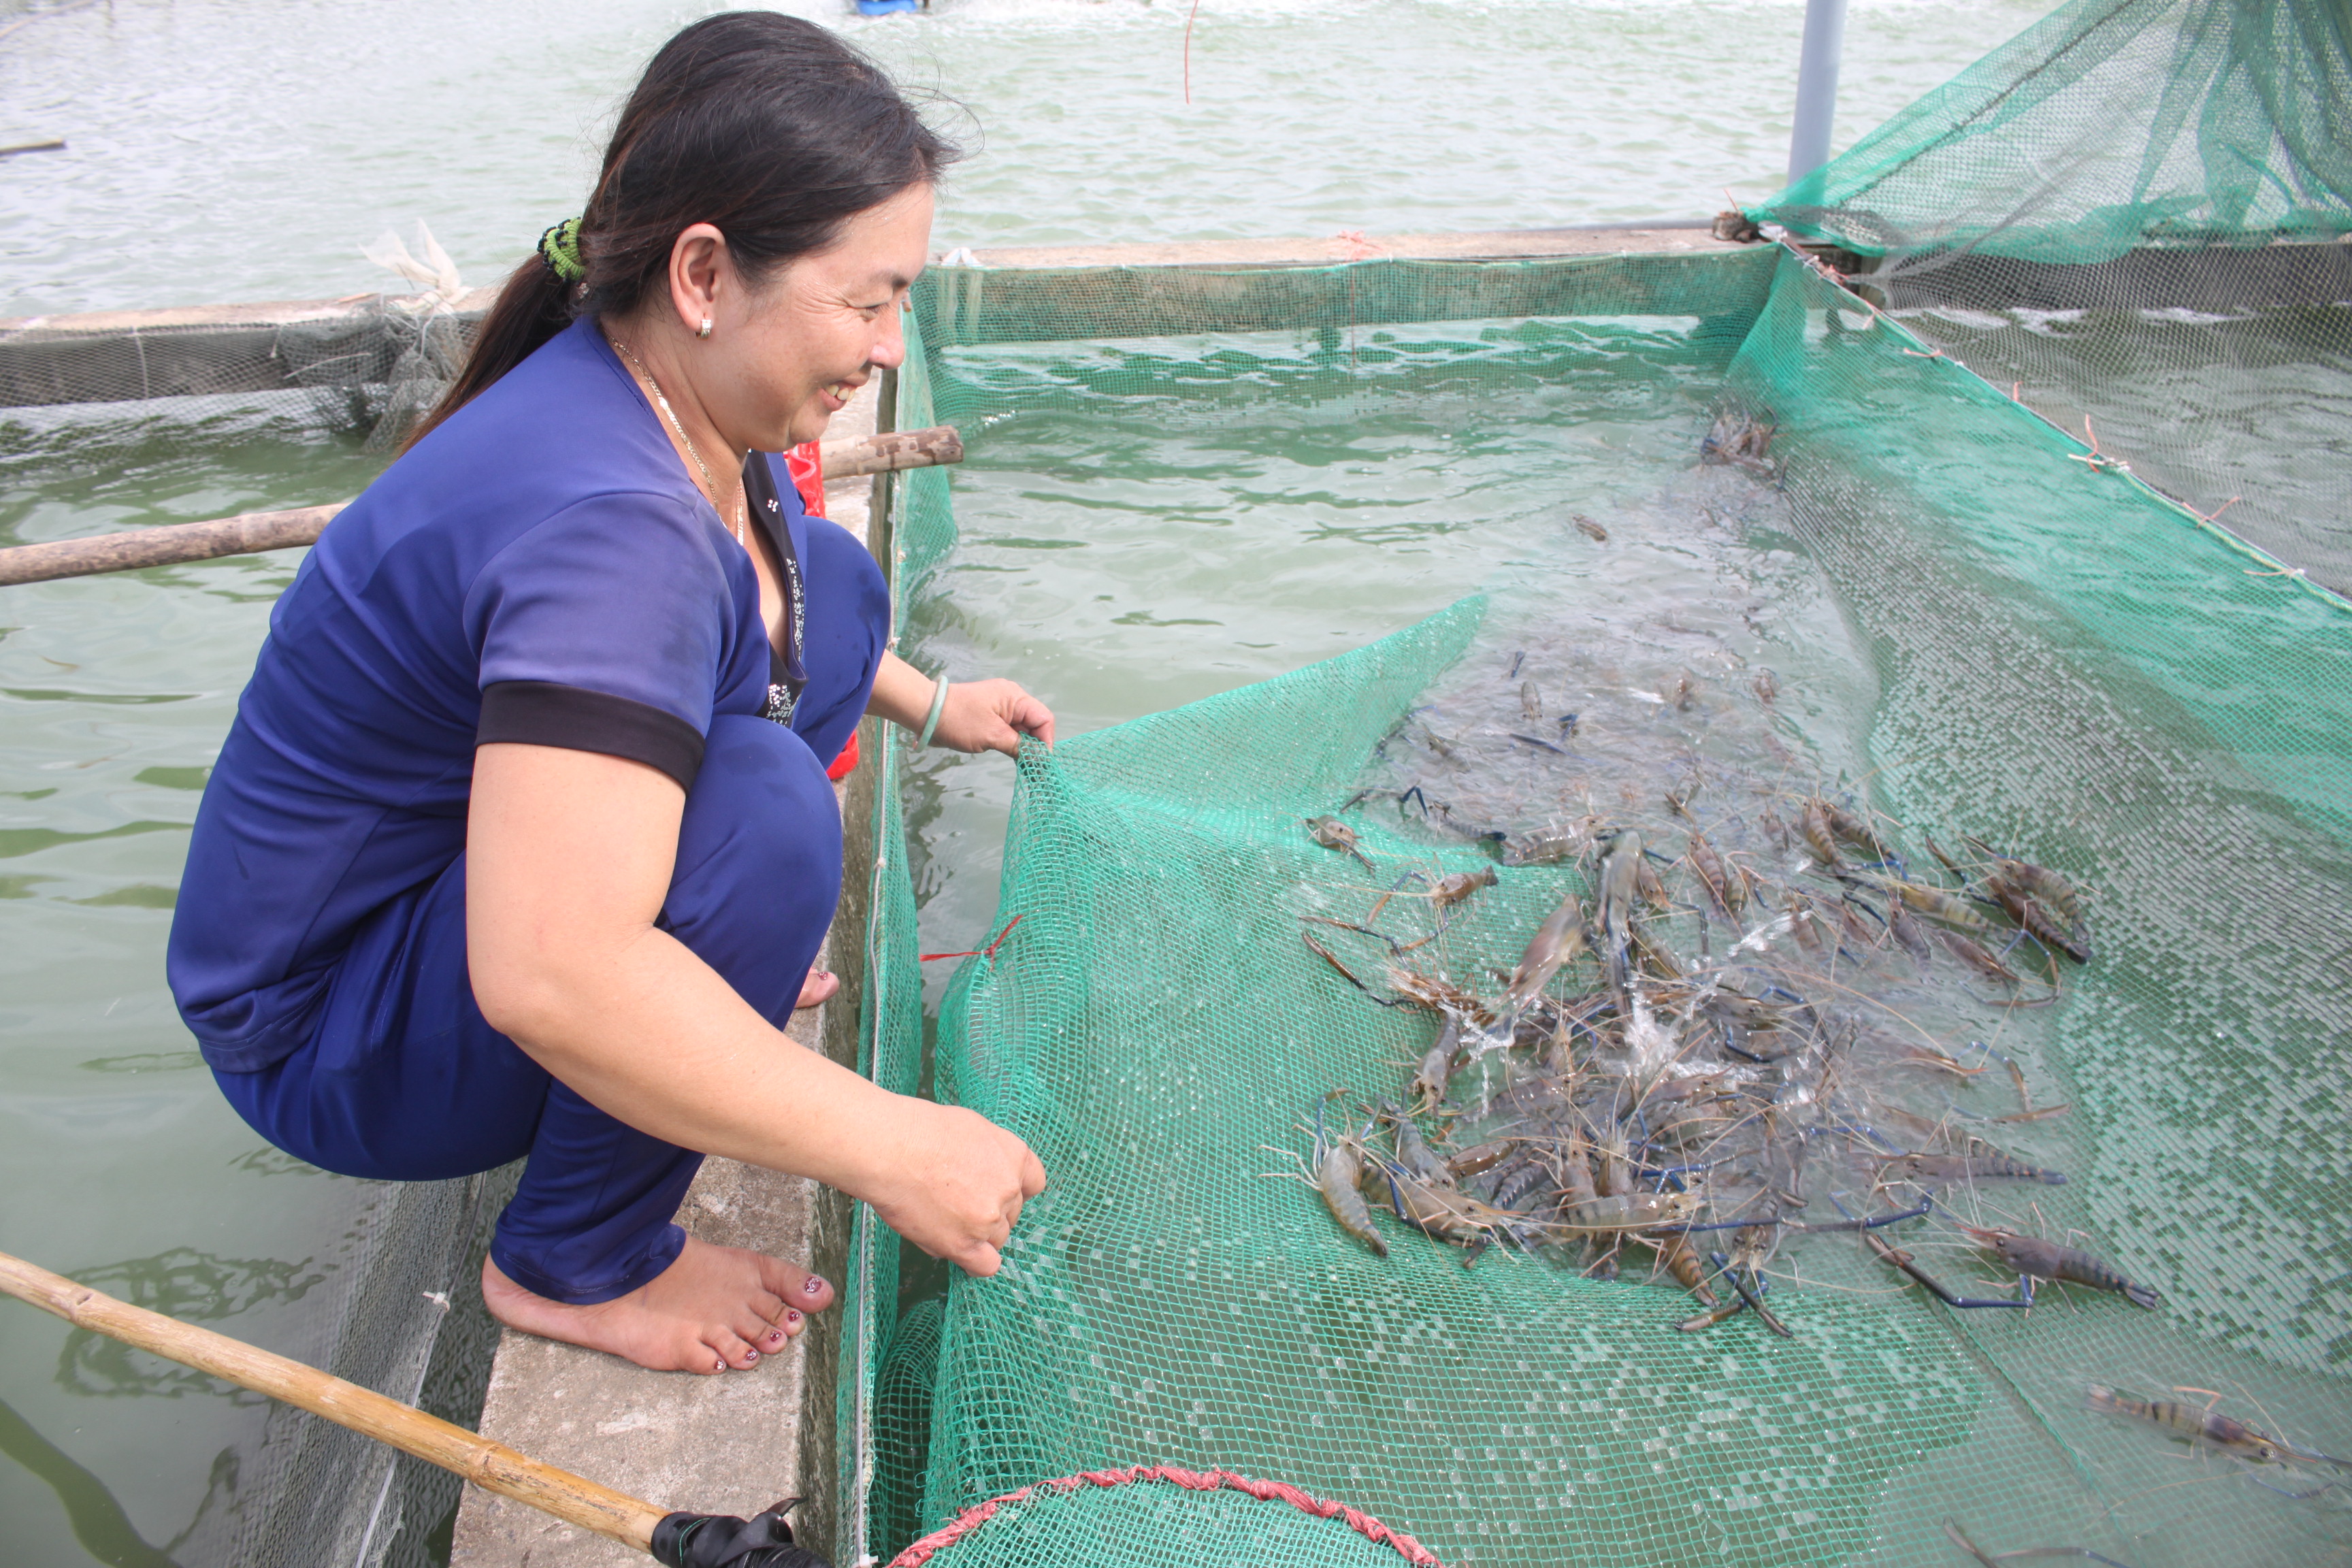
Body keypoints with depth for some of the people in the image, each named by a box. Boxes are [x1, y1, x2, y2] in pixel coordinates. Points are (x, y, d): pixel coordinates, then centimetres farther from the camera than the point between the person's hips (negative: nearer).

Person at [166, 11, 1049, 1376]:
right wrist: (892, 1149, -38)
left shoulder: (669, 395, -6)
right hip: (330, 1047, -8)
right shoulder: (600, 520, -35)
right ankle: (578, 1267, -14)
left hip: (456, 885, 9)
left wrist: (925, 704, 19)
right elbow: (547, 979, -44)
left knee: (830, 584, 5)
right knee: (759, 809, -35)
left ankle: (697, 979, 11)